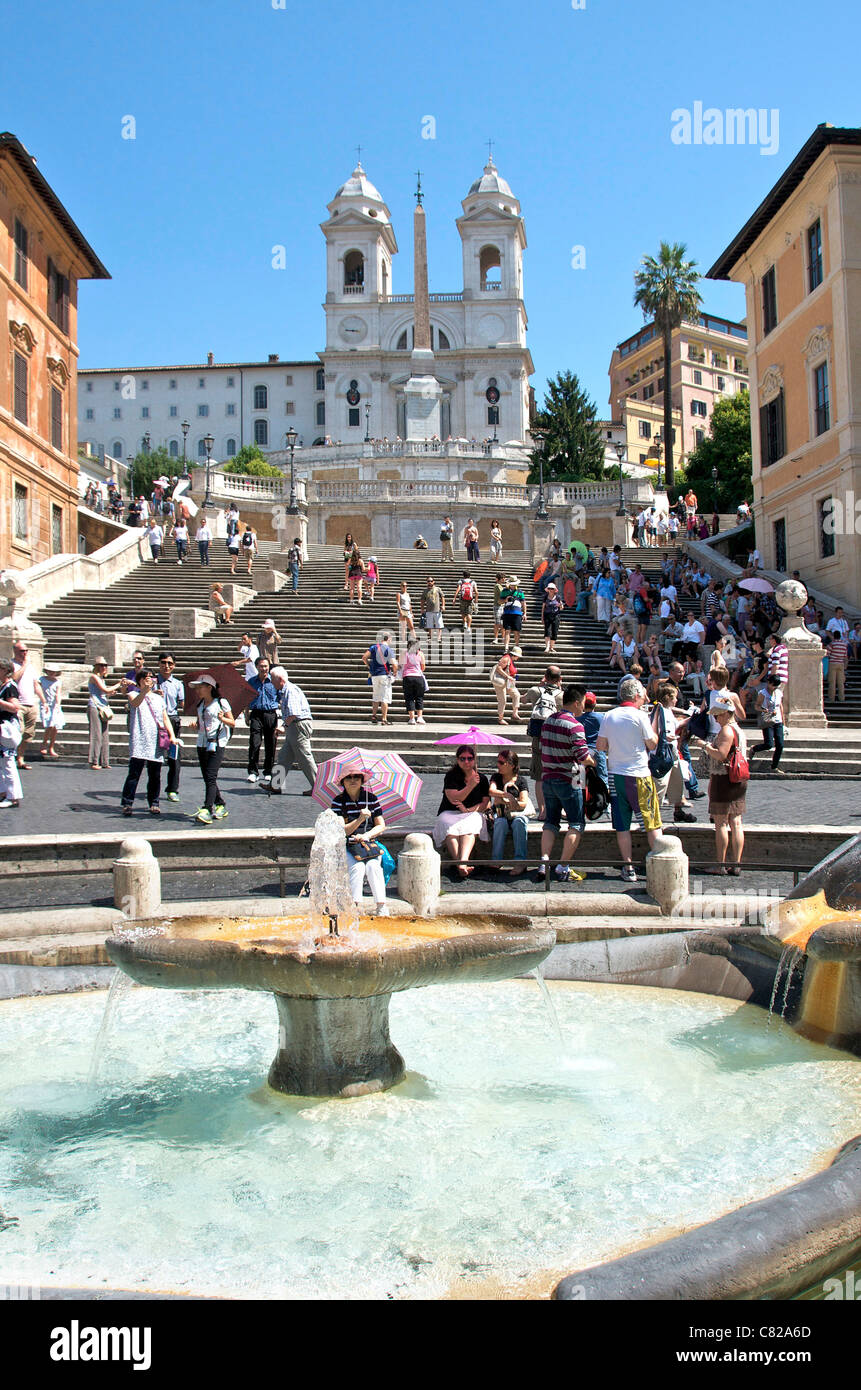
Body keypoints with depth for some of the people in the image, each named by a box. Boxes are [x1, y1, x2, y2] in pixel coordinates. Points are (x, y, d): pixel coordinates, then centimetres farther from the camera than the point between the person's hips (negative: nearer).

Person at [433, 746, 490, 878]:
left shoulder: (482, 778, 9)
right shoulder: (451, 776, 1)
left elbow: (485, 803, 3)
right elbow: (454, 799, -13)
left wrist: (469, 810, -13)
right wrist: (471, 785, -21)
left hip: (472, 814, 1)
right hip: (450, 814, -1)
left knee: (469, 824, -34)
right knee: (450, 826, -35)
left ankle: (462, 862, -54)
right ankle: (461, 865, -49)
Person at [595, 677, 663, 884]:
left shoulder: (609, 716, 4)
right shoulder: (640, 716, -8)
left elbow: (600, 746, 7)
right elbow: (653, 744, -2)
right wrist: (653, 725, 12)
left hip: (615, 774, 4)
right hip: (638, 775, -4)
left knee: (622, 824, 6)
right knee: (652, 822, 6)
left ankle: (628, 868, 7)